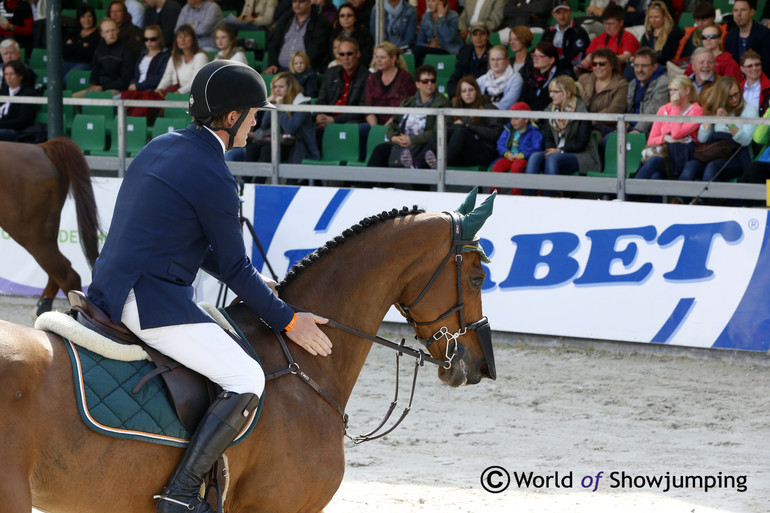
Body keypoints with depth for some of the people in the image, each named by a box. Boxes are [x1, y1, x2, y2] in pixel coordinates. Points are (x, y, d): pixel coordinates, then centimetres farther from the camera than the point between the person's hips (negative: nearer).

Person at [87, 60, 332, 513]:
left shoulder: (162, 147, 14)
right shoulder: (212, 178, -14)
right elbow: (235, 268, -7)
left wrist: (254, 283, 24)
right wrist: (287, 321, 4)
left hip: (110, 289, 10)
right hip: (152, 301, -10)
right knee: (247, 380, -13)